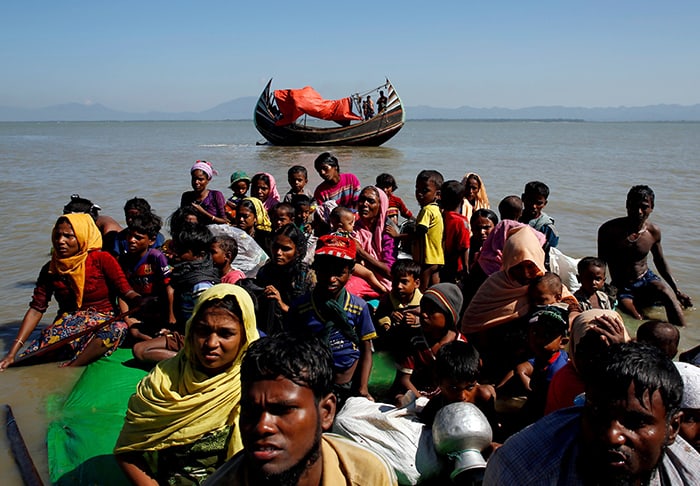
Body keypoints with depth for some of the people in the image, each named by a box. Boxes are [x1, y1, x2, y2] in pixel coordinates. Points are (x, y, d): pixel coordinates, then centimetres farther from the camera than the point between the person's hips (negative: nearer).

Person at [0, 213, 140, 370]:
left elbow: (127, 292, -11)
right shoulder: (50, 269, 6)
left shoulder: (101, 260, -4)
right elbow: (36, 310, 2)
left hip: (102, 322, -1)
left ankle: (70, 369, -36)